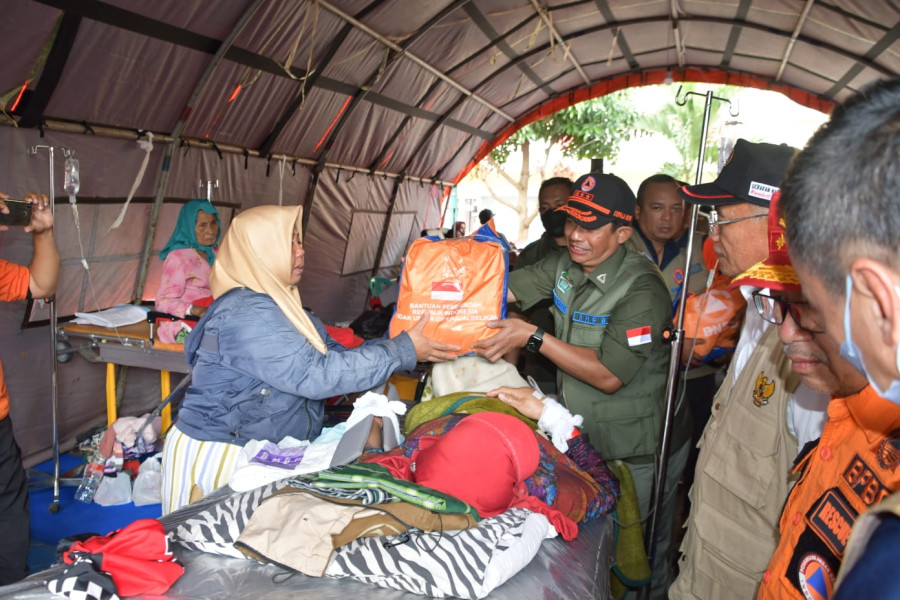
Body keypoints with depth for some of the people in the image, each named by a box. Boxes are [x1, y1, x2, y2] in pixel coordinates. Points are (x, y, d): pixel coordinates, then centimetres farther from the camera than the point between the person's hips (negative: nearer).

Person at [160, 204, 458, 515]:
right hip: (217, 457, -9)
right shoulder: (246, 314, -22)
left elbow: (334, 353, 8)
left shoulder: (281, 305, 10)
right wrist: (402, 351, -22)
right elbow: (317, 375, -27)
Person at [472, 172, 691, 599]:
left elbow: (609, 375, -29)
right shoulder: (564, 266, -3)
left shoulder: (642, 289, -25)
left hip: (638, 452, -6)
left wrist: (532, 337, -32)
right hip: (584, 437, 6)